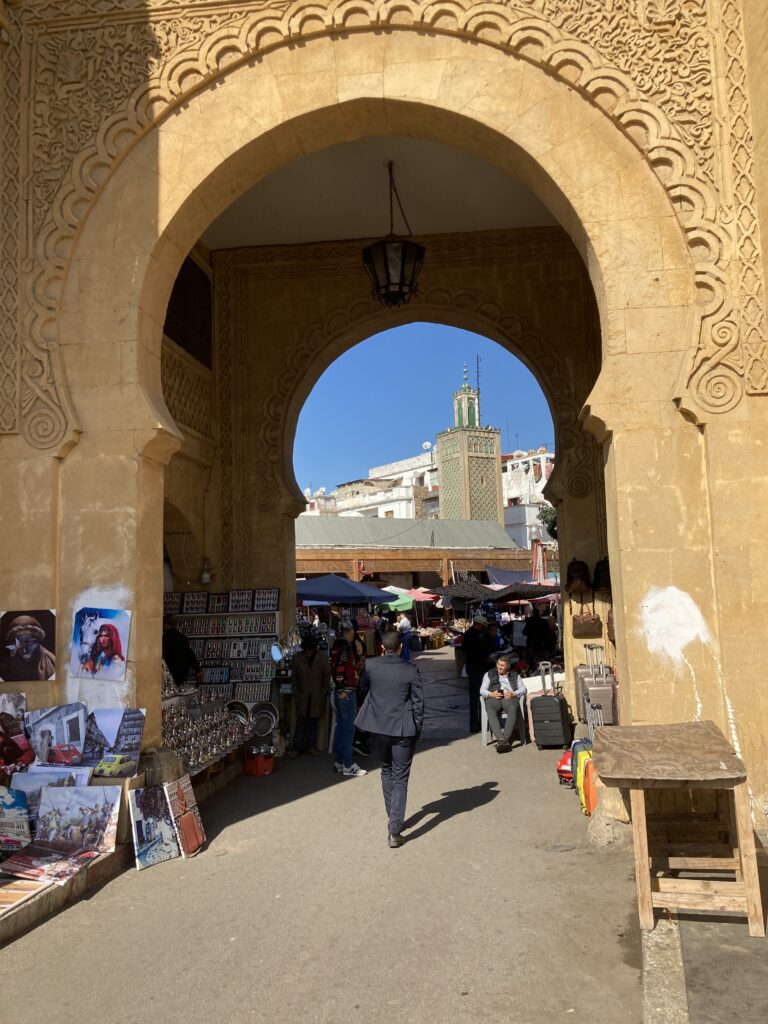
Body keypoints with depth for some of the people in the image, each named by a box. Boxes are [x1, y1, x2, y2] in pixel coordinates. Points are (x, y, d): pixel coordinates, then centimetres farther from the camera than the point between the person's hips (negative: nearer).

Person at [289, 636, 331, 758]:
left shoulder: (323, 657, -6)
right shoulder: (298, 657, -3)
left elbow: (327, 675, -1)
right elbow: (294, 676, 5)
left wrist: (325, 692, -3)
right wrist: (296, 691, 2)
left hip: (317, 695, 0)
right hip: (302, 694, 0)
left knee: (313, 721, 7)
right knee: (301, 721, -1)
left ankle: (311, 746, 16)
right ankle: (297, 747, 3)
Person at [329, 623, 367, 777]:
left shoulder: (338, 645, 12)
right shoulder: (345, 647, -17)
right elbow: (339, 668, -25)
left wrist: (357, 665, 10)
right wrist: (341, 690, -21)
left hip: (341, 691, 10)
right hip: (346, 693, -10)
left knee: (341, 727, 15)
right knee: (348, 728, -4)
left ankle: (339, 762, 24)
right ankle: (348, 766, 1)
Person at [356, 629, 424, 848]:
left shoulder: (371, 667, -7)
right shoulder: (411, 671, -12)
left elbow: (363, 688, 12)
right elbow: (418, 702, -7)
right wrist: (417, 729, 4)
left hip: (379, 727, 3)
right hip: (403, 730, -3)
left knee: (386, 770, 24)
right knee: (400, 778, 4)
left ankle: (392, 817, 32)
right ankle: (395, 831, 0)